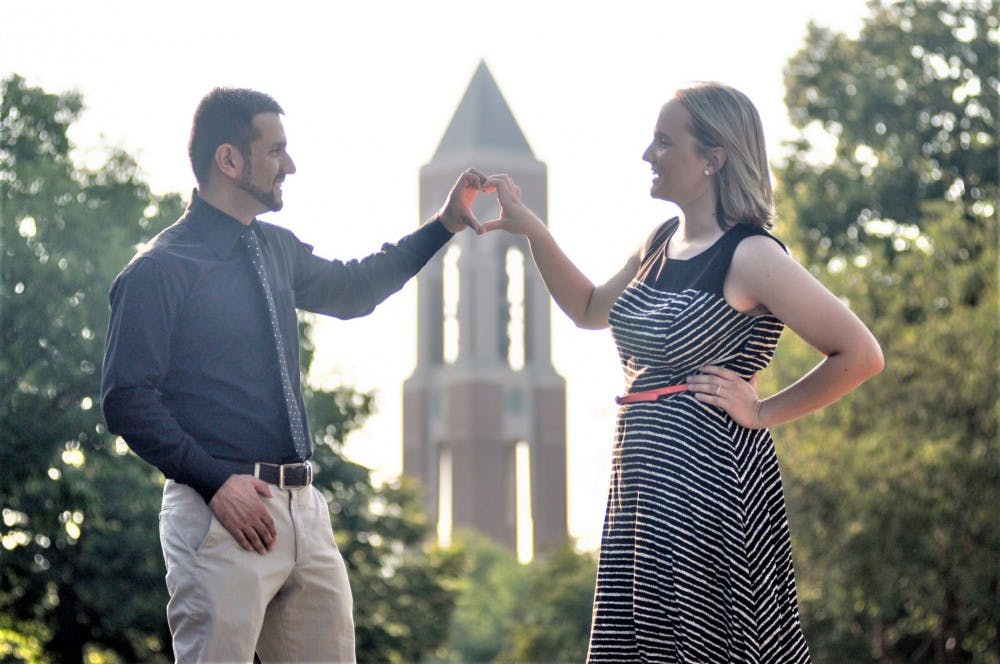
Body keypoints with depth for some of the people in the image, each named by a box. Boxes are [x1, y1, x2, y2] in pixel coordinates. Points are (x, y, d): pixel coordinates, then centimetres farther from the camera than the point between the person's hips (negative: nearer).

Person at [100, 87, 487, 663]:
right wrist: (217, 483, -19)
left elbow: (350, 289, 36)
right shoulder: (161, 270, -7)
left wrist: (443, 227, 30)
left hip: (304, 508, 7)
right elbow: (127, 399, -12)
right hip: (223, 510, -7)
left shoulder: (278, 251, 16)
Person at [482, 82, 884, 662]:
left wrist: (763, 411, -9)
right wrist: (530, 229, 16)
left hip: (708, 485, -8)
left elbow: (861, 356, -16)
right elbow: (590, 310, 27)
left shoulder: (750, 256, -13)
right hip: (645, 484, 8)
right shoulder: (660, 245, 11)